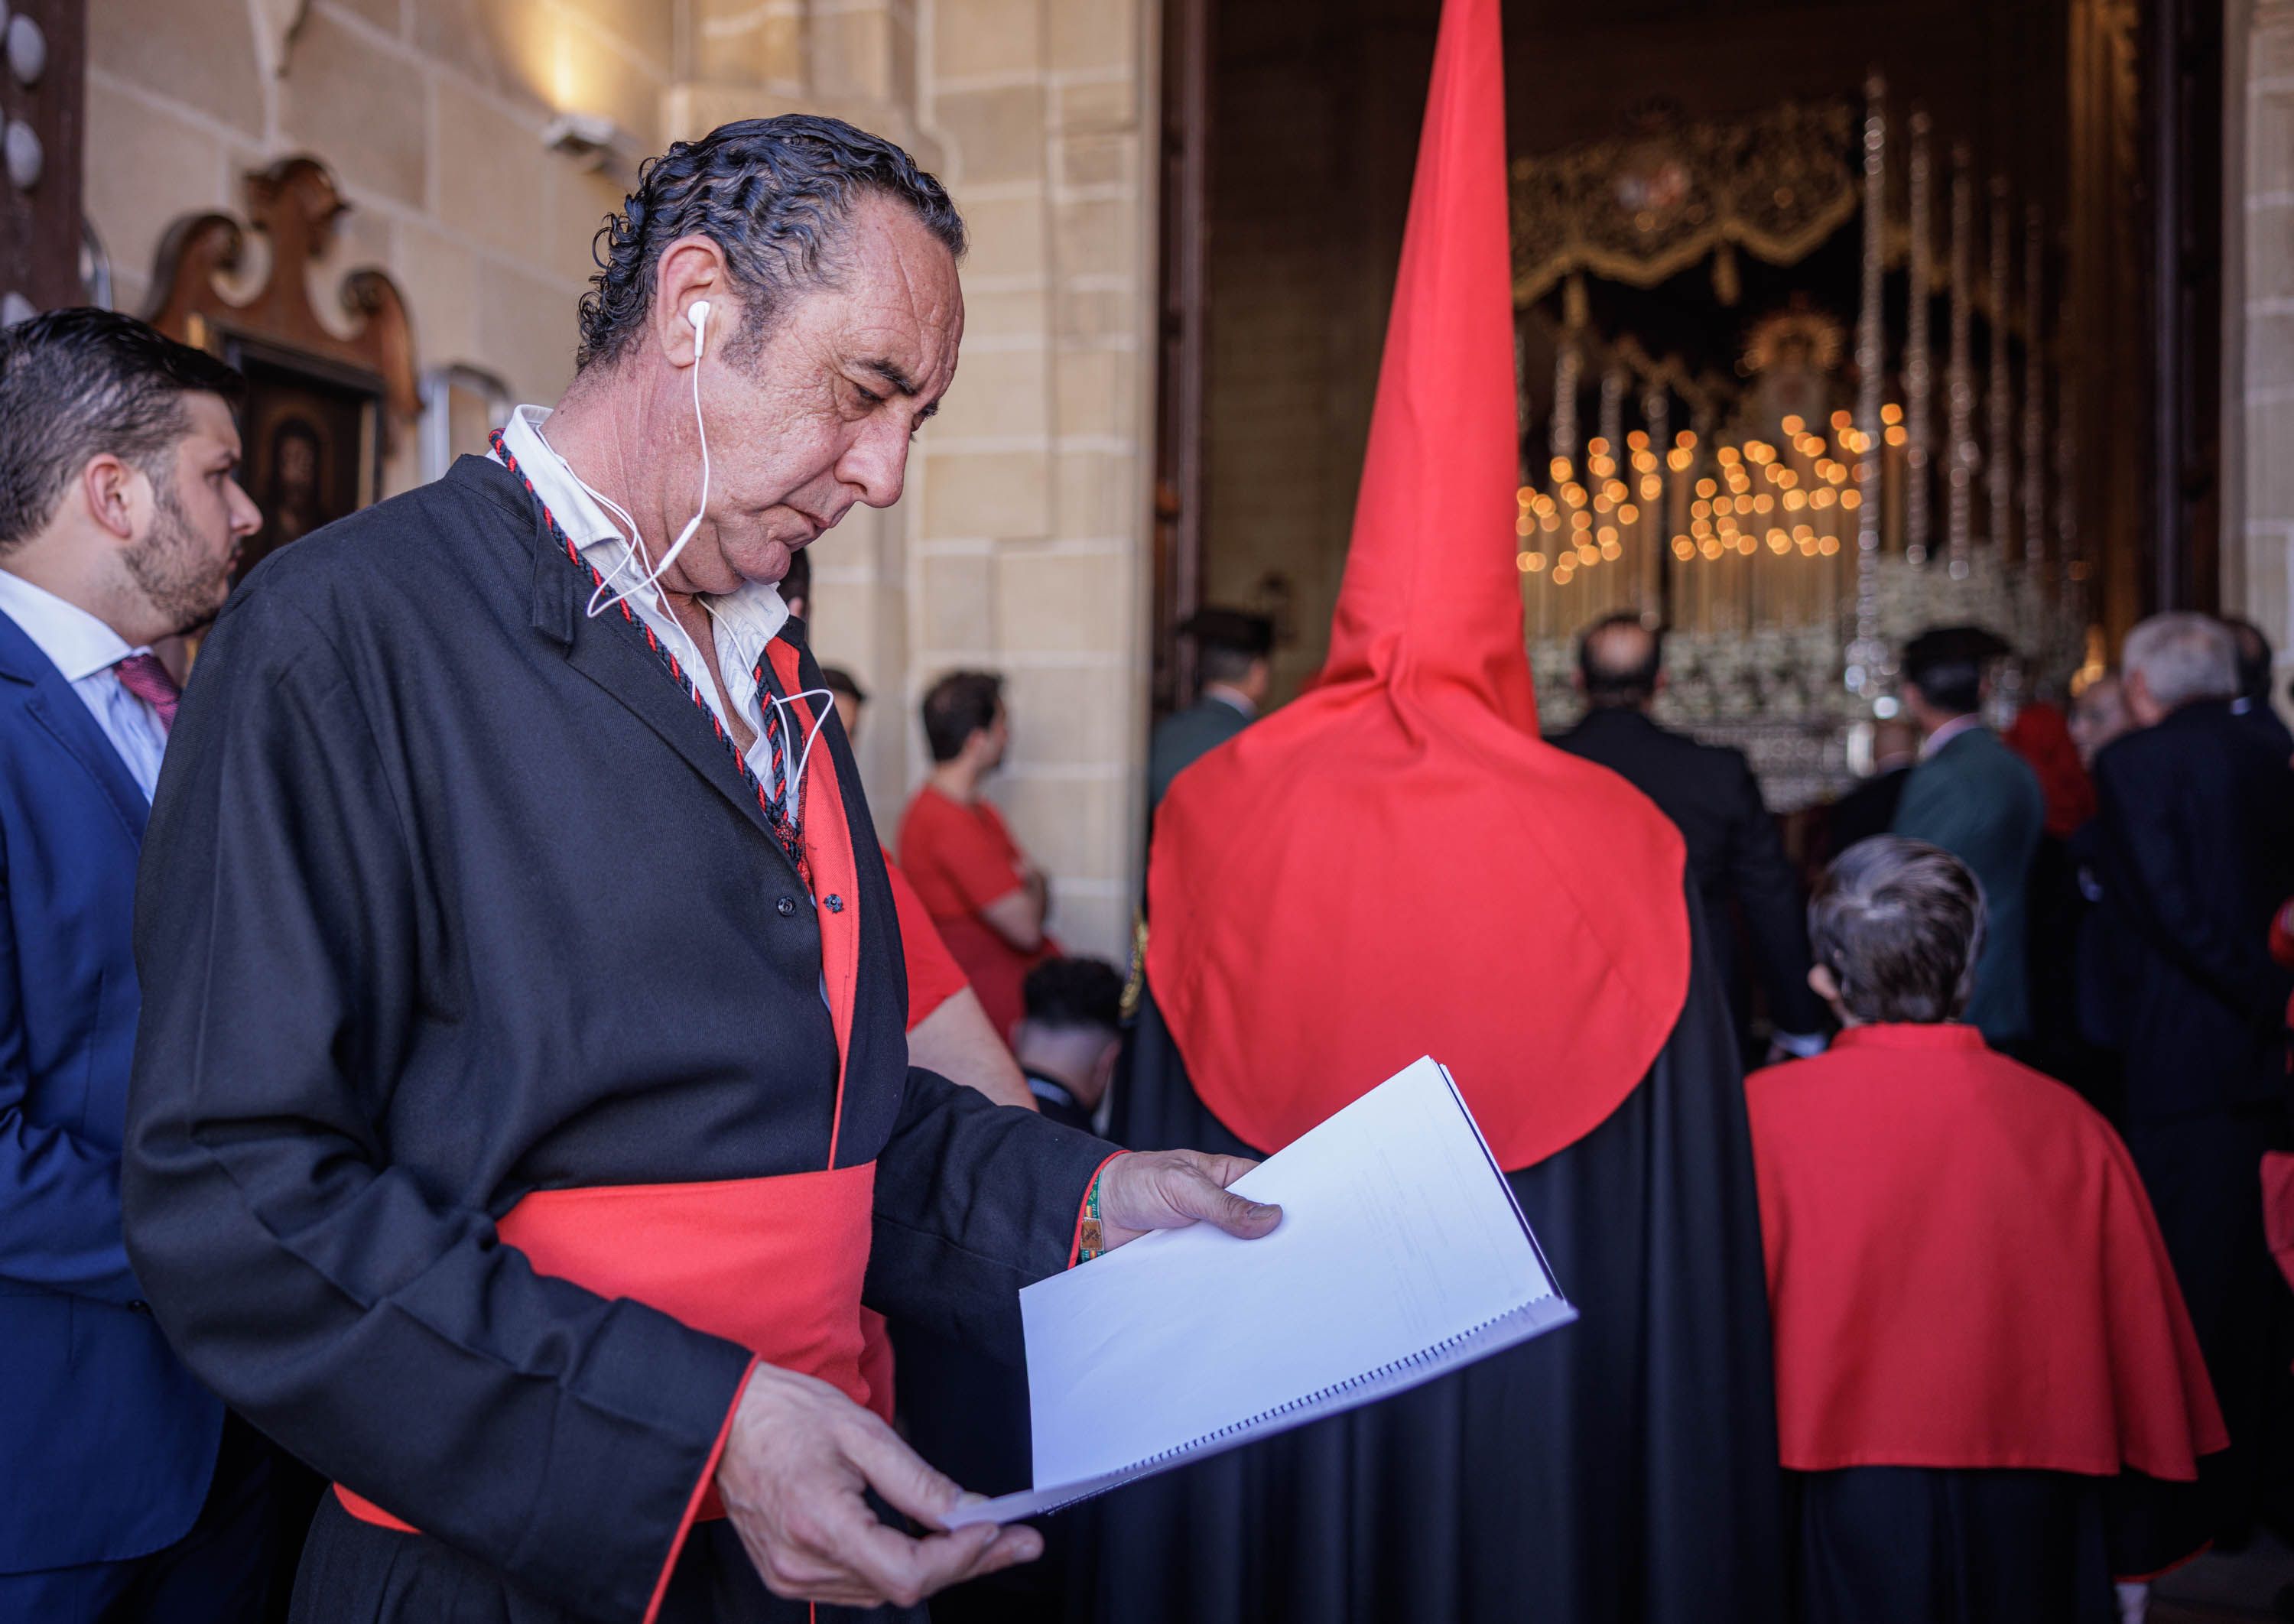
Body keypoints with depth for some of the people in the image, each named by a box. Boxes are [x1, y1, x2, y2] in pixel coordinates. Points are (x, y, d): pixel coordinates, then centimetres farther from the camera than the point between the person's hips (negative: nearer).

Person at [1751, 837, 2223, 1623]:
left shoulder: (1761, 1114, -11)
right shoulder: (2070, 1128, -5)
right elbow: (2137, 1341, 3)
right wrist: (2138, 1558, 15)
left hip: (1835, 1508, -2)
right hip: (2019, 1526, 2)